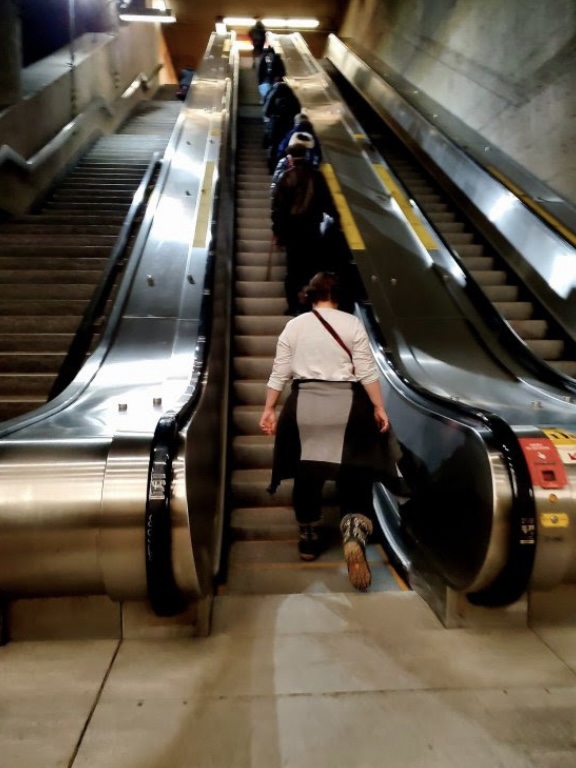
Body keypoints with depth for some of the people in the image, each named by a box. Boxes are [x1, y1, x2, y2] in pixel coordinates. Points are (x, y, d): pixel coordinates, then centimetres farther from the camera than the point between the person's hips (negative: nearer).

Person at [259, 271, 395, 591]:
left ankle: (309, 539, 24)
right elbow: (367, 370, -4)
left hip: (304, 403, 2)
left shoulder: (294, 325, 6)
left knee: (307, 473, 13)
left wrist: (269, 409, 9)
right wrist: (379, 407, 1)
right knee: (354, 474, 1)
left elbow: (279, 373, 4)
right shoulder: (352, 323, 2)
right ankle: (354, 533, -22)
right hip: (346, 403, -1)